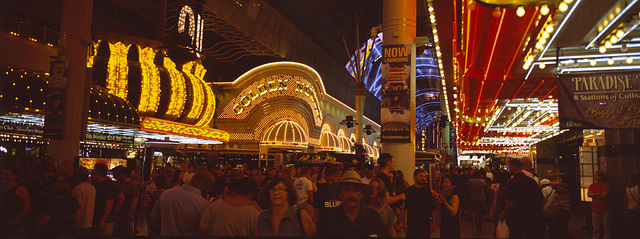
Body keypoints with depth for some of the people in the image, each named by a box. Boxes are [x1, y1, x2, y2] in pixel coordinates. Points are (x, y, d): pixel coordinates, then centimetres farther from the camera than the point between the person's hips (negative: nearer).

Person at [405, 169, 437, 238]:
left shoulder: (428, 191, 4)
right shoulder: (408, 191, 3)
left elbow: (433, 209, 5)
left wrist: (433, 223, 1)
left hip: (425, 225, 0)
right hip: (411, 224, 0)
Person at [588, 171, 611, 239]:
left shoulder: (606, 185, -3)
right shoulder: (592, 185, 11)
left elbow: (604, 196, -13)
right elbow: (589, 194, -3)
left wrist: (594, 195, -4)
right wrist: (599, 194, -11)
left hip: (605, 209, -3)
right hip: (595, 209, 3)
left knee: (606, 227, 3)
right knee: (596, 228, 6)